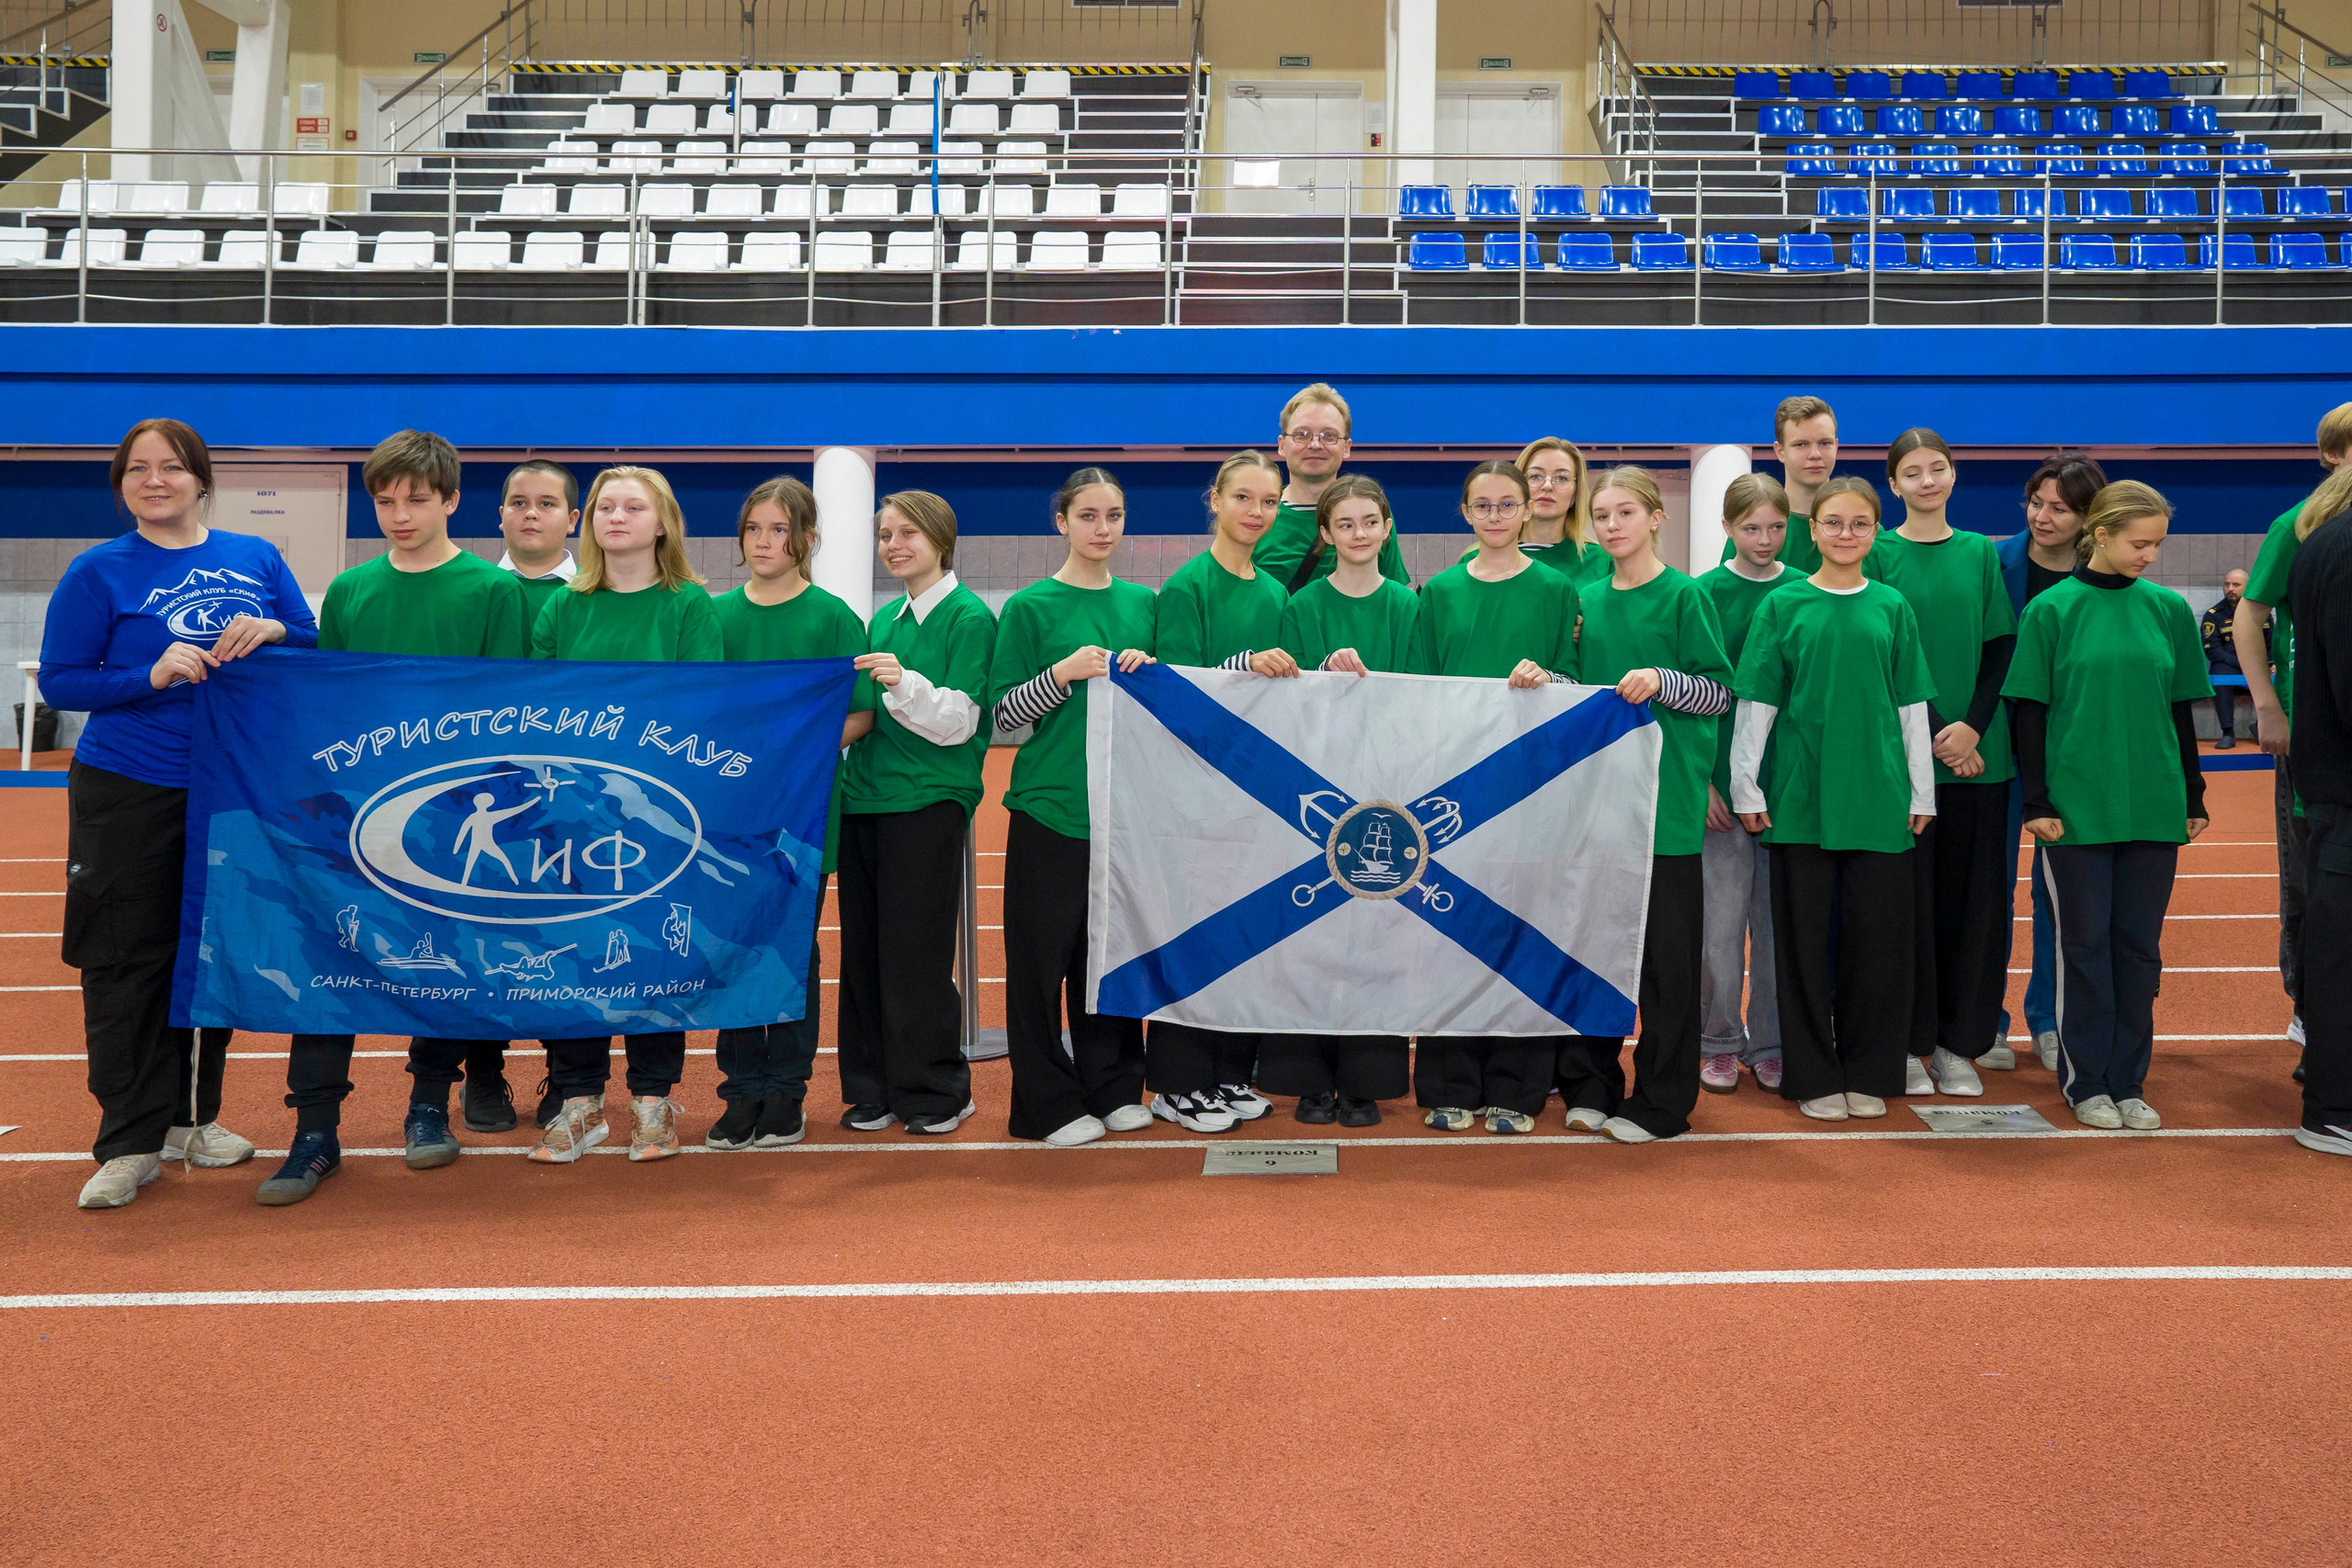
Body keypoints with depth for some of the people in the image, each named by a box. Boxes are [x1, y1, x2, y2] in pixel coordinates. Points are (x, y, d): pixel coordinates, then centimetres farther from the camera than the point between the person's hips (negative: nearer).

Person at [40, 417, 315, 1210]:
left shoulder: (257, 558, 7)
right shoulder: (99, 571, -1)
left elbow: (318, 647, 10)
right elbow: (59, 680, -3)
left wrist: (276, 633, -12)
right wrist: (152, 677, -18)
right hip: (129, 793, -3)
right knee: (127, 962, -1)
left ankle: (193, 1115, 25)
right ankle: (130, 1141, 7)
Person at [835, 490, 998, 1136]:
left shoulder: (969, 617, -5)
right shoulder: (883, 620, 16)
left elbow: (960, 720, -13)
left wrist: (903, 683, -26)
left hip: (929, 799, -7)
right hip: (866, 794, 7)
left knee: (914, 955, -4)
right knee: (862, 949, 8)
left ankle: (935, 1093, 10)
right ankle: (874, 1089, 19)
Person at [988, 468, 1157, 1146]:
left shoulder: (1142, 603, 11)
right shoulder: (1031, 608, -3)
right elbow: (1004, 715, -4)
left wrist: (1146, 671, -3)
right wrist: (1064, 673, -17)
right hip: (1050, 805, -4)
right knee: (1044, 952, 1)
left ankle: (1114, 1088, 24)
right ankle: (1048, 1103, 12)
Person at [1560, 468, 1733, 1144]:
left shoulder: (1685, 596, -2)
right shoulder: (1588, 602, 12)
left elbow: (1721, 692, -4)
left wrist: (1661, 679, -19)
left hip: (1666, 801, -5)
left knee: (1667, 952, 0)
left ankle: (1661, 1101, 8)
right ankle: (1590, 1084, 19)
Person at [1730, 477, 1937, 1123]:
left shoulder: (1891, 607, 7)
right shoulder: (1782, 606, 2)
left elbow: (1912, 706, 10)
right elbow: (1754, 704, 2)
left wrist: (1921, 791, 7)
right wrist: (1746, 788, -2)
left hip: (1879, 797, 2)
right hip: (1801, 796, -1)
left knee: (1877, 933, 5)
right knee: (1806, 934, 3)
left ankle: (1869, 1074, 19)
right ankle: (1813, 1076, 14)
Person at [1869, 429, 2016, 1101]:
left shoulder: (1981, 553, 11)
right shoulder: (1877, 553, 1)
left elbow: (2000, 648, 7)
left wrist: (1972, 727, -8)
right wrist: (1933, 736, -12)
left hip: (1979, 754, 3)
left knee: (1975, 895, 5)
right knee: (1908, 895, -1)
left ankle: (1959, 1043, 15)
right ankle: (1907, 1044, 9)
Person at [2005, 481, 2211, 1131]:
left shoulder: (2168, 609, 7)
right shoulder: (2052, 610, -3)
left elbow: (2181, 711, 12)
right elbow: (2031, 713, -2)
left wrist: (2193, 798, 10)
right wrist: (2037, 802, -7)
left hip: (2154, 807, 3)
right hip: (2078, 806, -3)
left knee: (2140, 947, 8)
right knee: (2086, 944, 4)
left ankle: (2129, 1082, 18)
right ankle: (2086, 1082, 14)